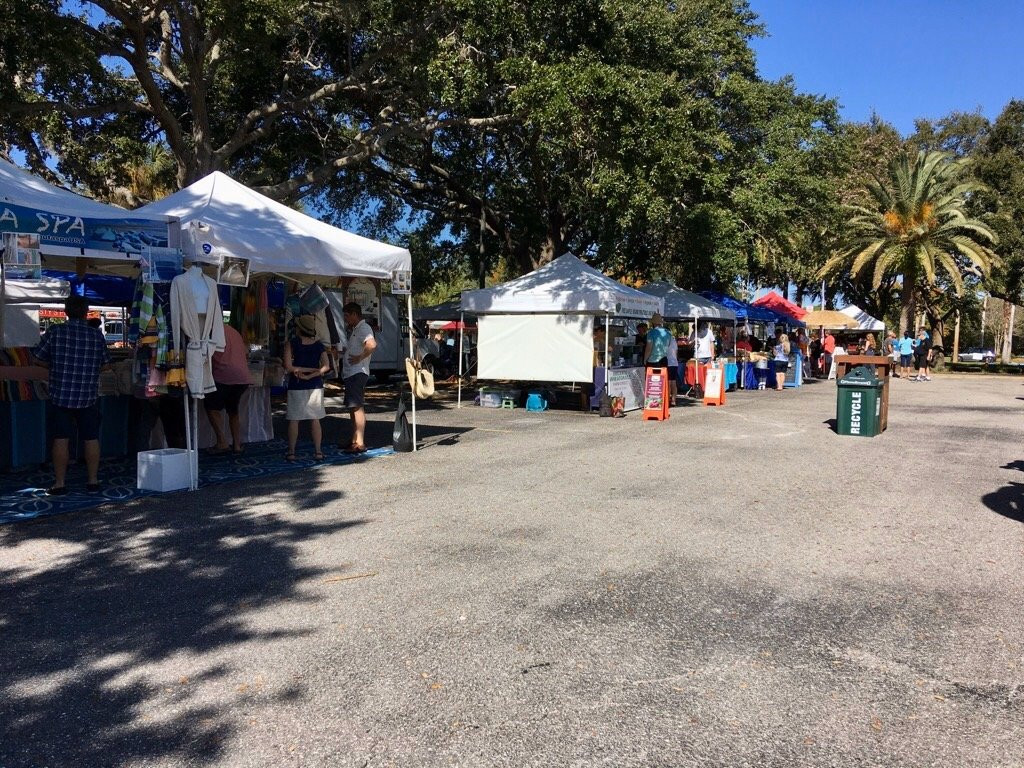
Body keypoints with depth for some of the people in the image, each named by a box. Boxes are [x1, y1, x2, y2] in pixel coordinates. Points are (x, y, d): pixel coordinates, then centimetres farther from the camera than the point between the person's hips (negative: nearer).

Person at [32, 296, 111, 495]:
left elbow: (37, 359, 1)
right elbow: (105, 365, 5)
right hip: (88, 396, 1)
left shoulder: (55, 332, -4)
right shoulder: (97, 334, 0)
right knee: (91, 439, 8)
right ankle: (93, 481, 13)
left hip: (61, 395, -1)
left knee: (61, 439, 4)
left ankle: (59, 483, 8)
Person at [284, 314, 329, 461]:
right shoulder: (319, 345, 2)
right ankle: (317, 451, 7)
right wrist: (309, 375, -11)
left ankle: (291, 452, 7)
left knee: (293, 420, 5)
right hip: (315, 386, 2)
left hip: (296, 386, -2)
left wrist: (302, 370, -4)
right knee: (315, 420, 7)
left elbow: (288, 367, -12)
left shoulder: (291, 343, -5)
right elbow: (326, 366, -9)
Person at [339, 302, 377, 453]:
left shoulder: (363, 328, -13)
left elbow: (372, 345, -32)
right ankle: (354, 440, 22)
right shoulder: (353, 329, 21)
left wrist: (359, 358, -23)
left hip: (358, 373, -11)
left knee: (357, 407, -11)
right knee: (352, 408, 14)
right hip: (350, 373, 11)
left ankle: (360, 443, -12)